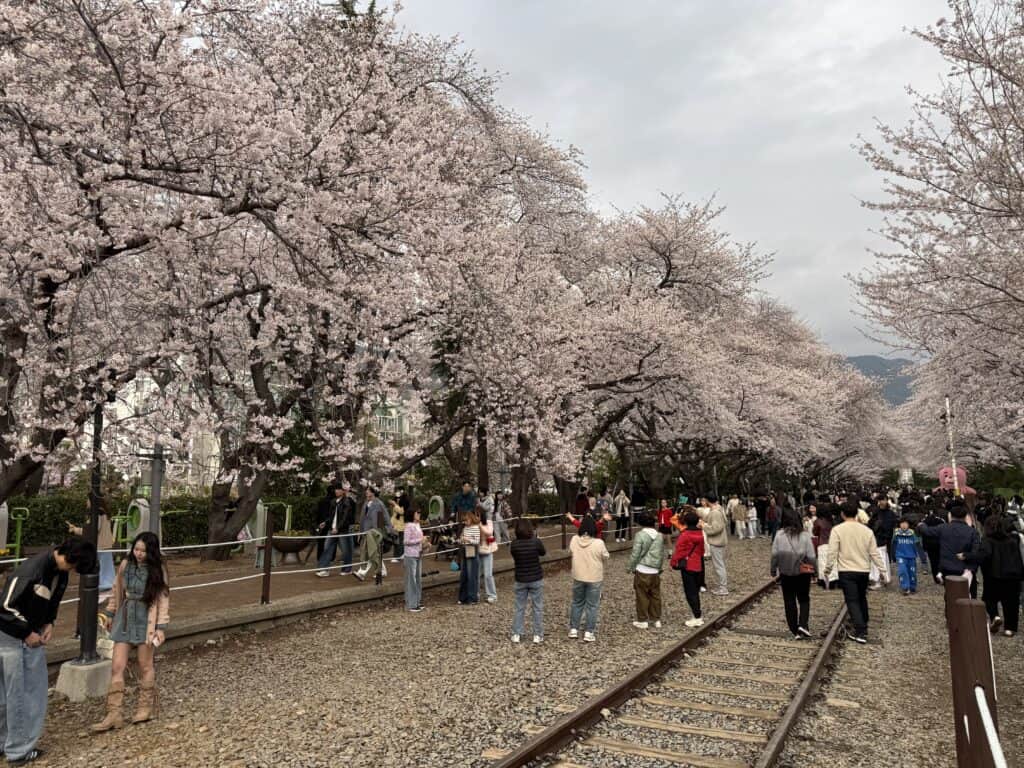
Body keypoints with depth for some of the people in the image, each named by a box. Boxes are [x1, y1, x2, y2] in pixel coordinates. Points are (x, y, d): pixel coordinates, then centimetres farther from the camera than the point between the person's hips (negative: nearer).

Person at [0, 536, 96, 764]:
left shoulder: (60, 572, -3)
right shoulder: (30, 570, -29)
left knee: (36, 691, 11)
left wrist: (49, 623, -2)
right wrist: (27, 633, -18)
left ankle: (24, 744, 22)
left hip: (33, 635, 8)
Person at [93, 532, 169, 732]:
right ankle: (114, 713, 6)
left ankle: (145, 706, 27)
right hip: (125, 618, 3)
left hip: (146, 620, -3)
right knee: (117, 666, 0)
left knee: (145, 666, 9)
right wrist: (109, 613, 15)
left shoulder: (158, 571, -10)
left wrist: (161, 626, -13)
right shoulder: (126, 565, -1)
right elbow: (117, 592, 12)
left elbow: (163, 600, -9)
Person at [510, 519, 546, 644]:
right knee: (537, 608, 11)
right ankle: (538, 635, 16)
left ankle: (516, 634, 19)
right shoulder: (536, 542, -17)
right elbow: (543, 553, 3)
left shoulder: (514, 544, -14)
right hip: (536, 579, -1)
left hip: (520, 580, 1)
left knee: (519, 608, 14)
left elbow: (514, 558, 3)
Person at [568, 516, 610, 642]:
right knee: (592, 605, 9)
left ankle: (573, 630, 24)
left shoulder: (574, 540, -10)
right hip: (594, 579, -3)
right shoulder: (598, 543, -20)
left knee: (577, 603, 19)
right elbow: (606, 557, -5)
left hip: (578, 577, 3)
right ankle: (588, 632, 13)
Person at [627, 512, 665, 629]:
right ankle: (657, 620, 20)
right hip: (655, 571, 6)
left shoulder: (640, 535, -13)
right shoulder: (659, 536, 5)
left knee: (642, 596, 4)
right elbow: (662, 554, 14)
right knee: (655, 595, 13)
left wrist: (630, 567, 1)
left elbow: (635, 554, -12)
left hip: (642, 571, -5)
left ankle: (643, 621, 10)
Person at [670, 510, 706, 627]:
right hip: (698, 565, 7)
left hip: (687, 566, -7)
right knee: (695, 591, 17)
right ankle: (698, 614, 22)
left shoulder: (685, 535, -18)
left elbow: (678, 551, -13)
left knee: (690, 592, -2)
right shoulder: (700, 534, 4)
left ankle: (697, 618, -3)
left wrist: (673, 562, -1)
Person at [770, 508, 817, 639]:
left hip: (785, 574, 0)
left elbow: (774, 555, -6)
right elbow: (811, 556, -8)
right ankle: (803, 624, 0)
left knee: (789, 602, 10)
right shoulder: (805, 536, -9)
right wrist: (815, 569, 7)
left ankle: (795, 631, 13)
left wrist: (773, 570, 6)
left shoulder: (779, 535, -8)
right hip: (803, 573, 0)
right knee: (804, 599, 18)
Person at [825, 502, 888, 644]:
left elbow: (832, 552, -13)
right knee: (862, 598, 22)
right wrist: (883, 570, 11)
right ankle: (863, 626, 32)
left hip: (846, 571, -4)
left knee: (852, 601, 0)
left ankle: (860, 632, -7)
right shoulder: (867, 530, 0)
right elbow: (874, 553, 2)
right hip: (864, 570, 4)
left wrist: (828, 569, -2)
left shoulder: (837, 530, -11)